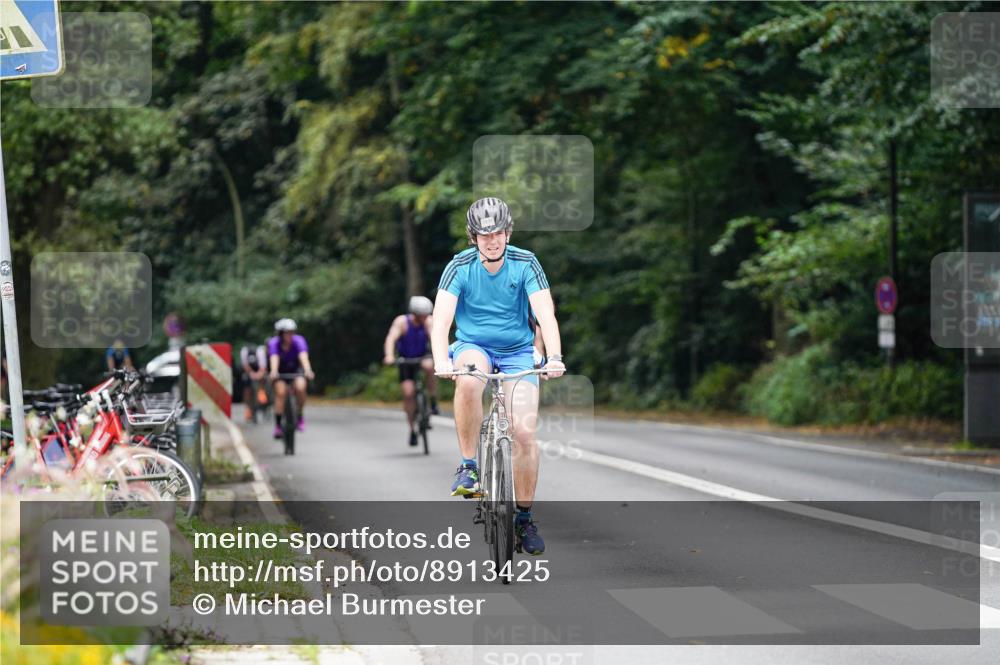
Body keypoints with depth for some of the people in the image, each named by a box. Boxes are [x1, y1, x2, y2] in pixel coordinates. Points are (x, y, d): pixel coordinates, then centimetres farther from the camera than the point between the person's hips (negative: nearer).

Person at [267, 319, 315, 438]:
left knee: (300, 388, -28)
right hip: (281, 372, 0)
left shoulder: (298, 341, -24)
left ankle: (300, 416, -6)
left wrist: (307, 371, -59)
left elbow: (303, 357, -40)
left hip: (296, 370, 0)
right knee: (280, 392, -24)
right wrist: (273, 372, -62)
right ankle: (278, 425, -17)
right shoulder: (273, 343, -24)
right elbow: (274, 358, -41)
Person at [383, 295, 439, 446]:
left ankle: (433, 402, -17)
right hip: (406, 360, -1)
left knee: (429, 366, -34)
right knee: (408, 392, -14)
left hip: (423, 356, 1)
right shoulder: (402, 322, -23)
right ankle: (412, 430, 1)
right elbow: (391, 338, -35)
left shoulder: (429, 322, -18)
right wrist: (389, 356, -52)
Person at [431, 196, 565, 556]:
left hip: (517, 352, 1)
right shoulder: (460, 266, -13)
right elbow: (441, 318, -23)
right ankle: (467, 467, -24)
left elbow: (546, 314, -21)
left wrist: (554, 357, -39)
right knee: (468, 381, -38)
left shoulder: (526, 264, -12)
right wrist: (441, 361, -41)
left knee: (524, 430, -15)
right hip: (473, 347, -1)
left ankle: (524, 516, 1)